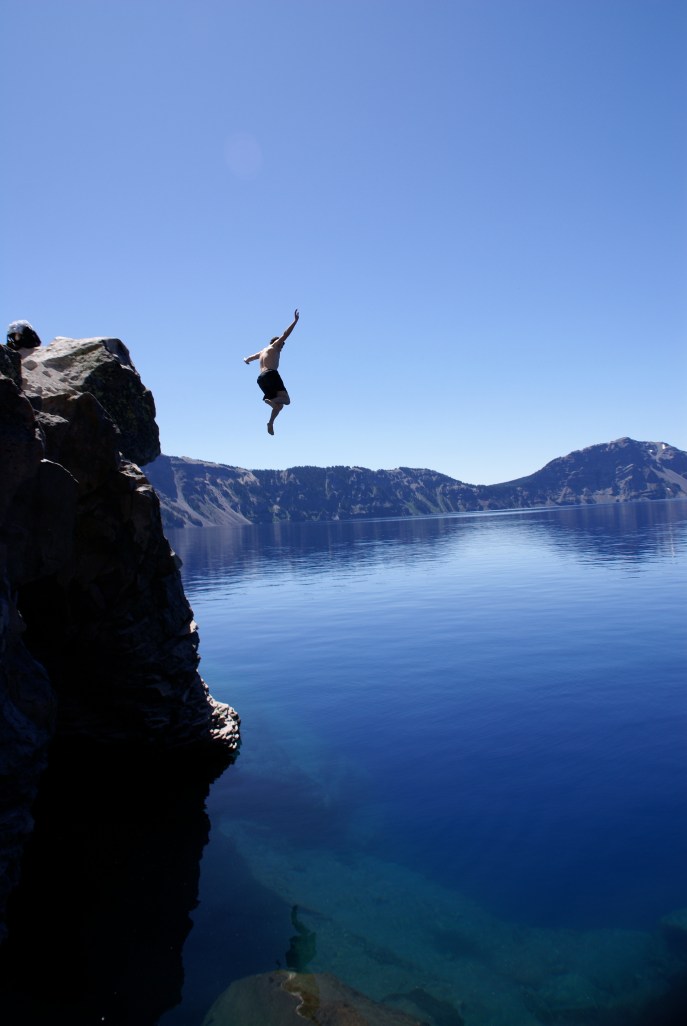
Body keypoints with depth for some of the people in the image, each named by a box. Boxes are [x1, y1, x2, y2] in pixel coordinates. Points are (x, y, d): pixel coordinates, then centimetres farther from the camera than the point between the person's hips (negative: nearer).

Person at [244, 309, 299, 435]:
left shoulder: (262, 352, 33)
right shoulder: (274, 347, 15)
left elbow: (248, 359, 49)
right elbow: (285, 334, 5)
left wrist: (246, 359, 73)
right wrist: (295, 320, 9)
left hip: (260, 378, 7)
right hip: (271, 374, -7)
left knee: (279, 405, 6)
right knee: (285, 400, -15)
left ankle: (271, 423, -18)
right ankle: (271, 400, -45)